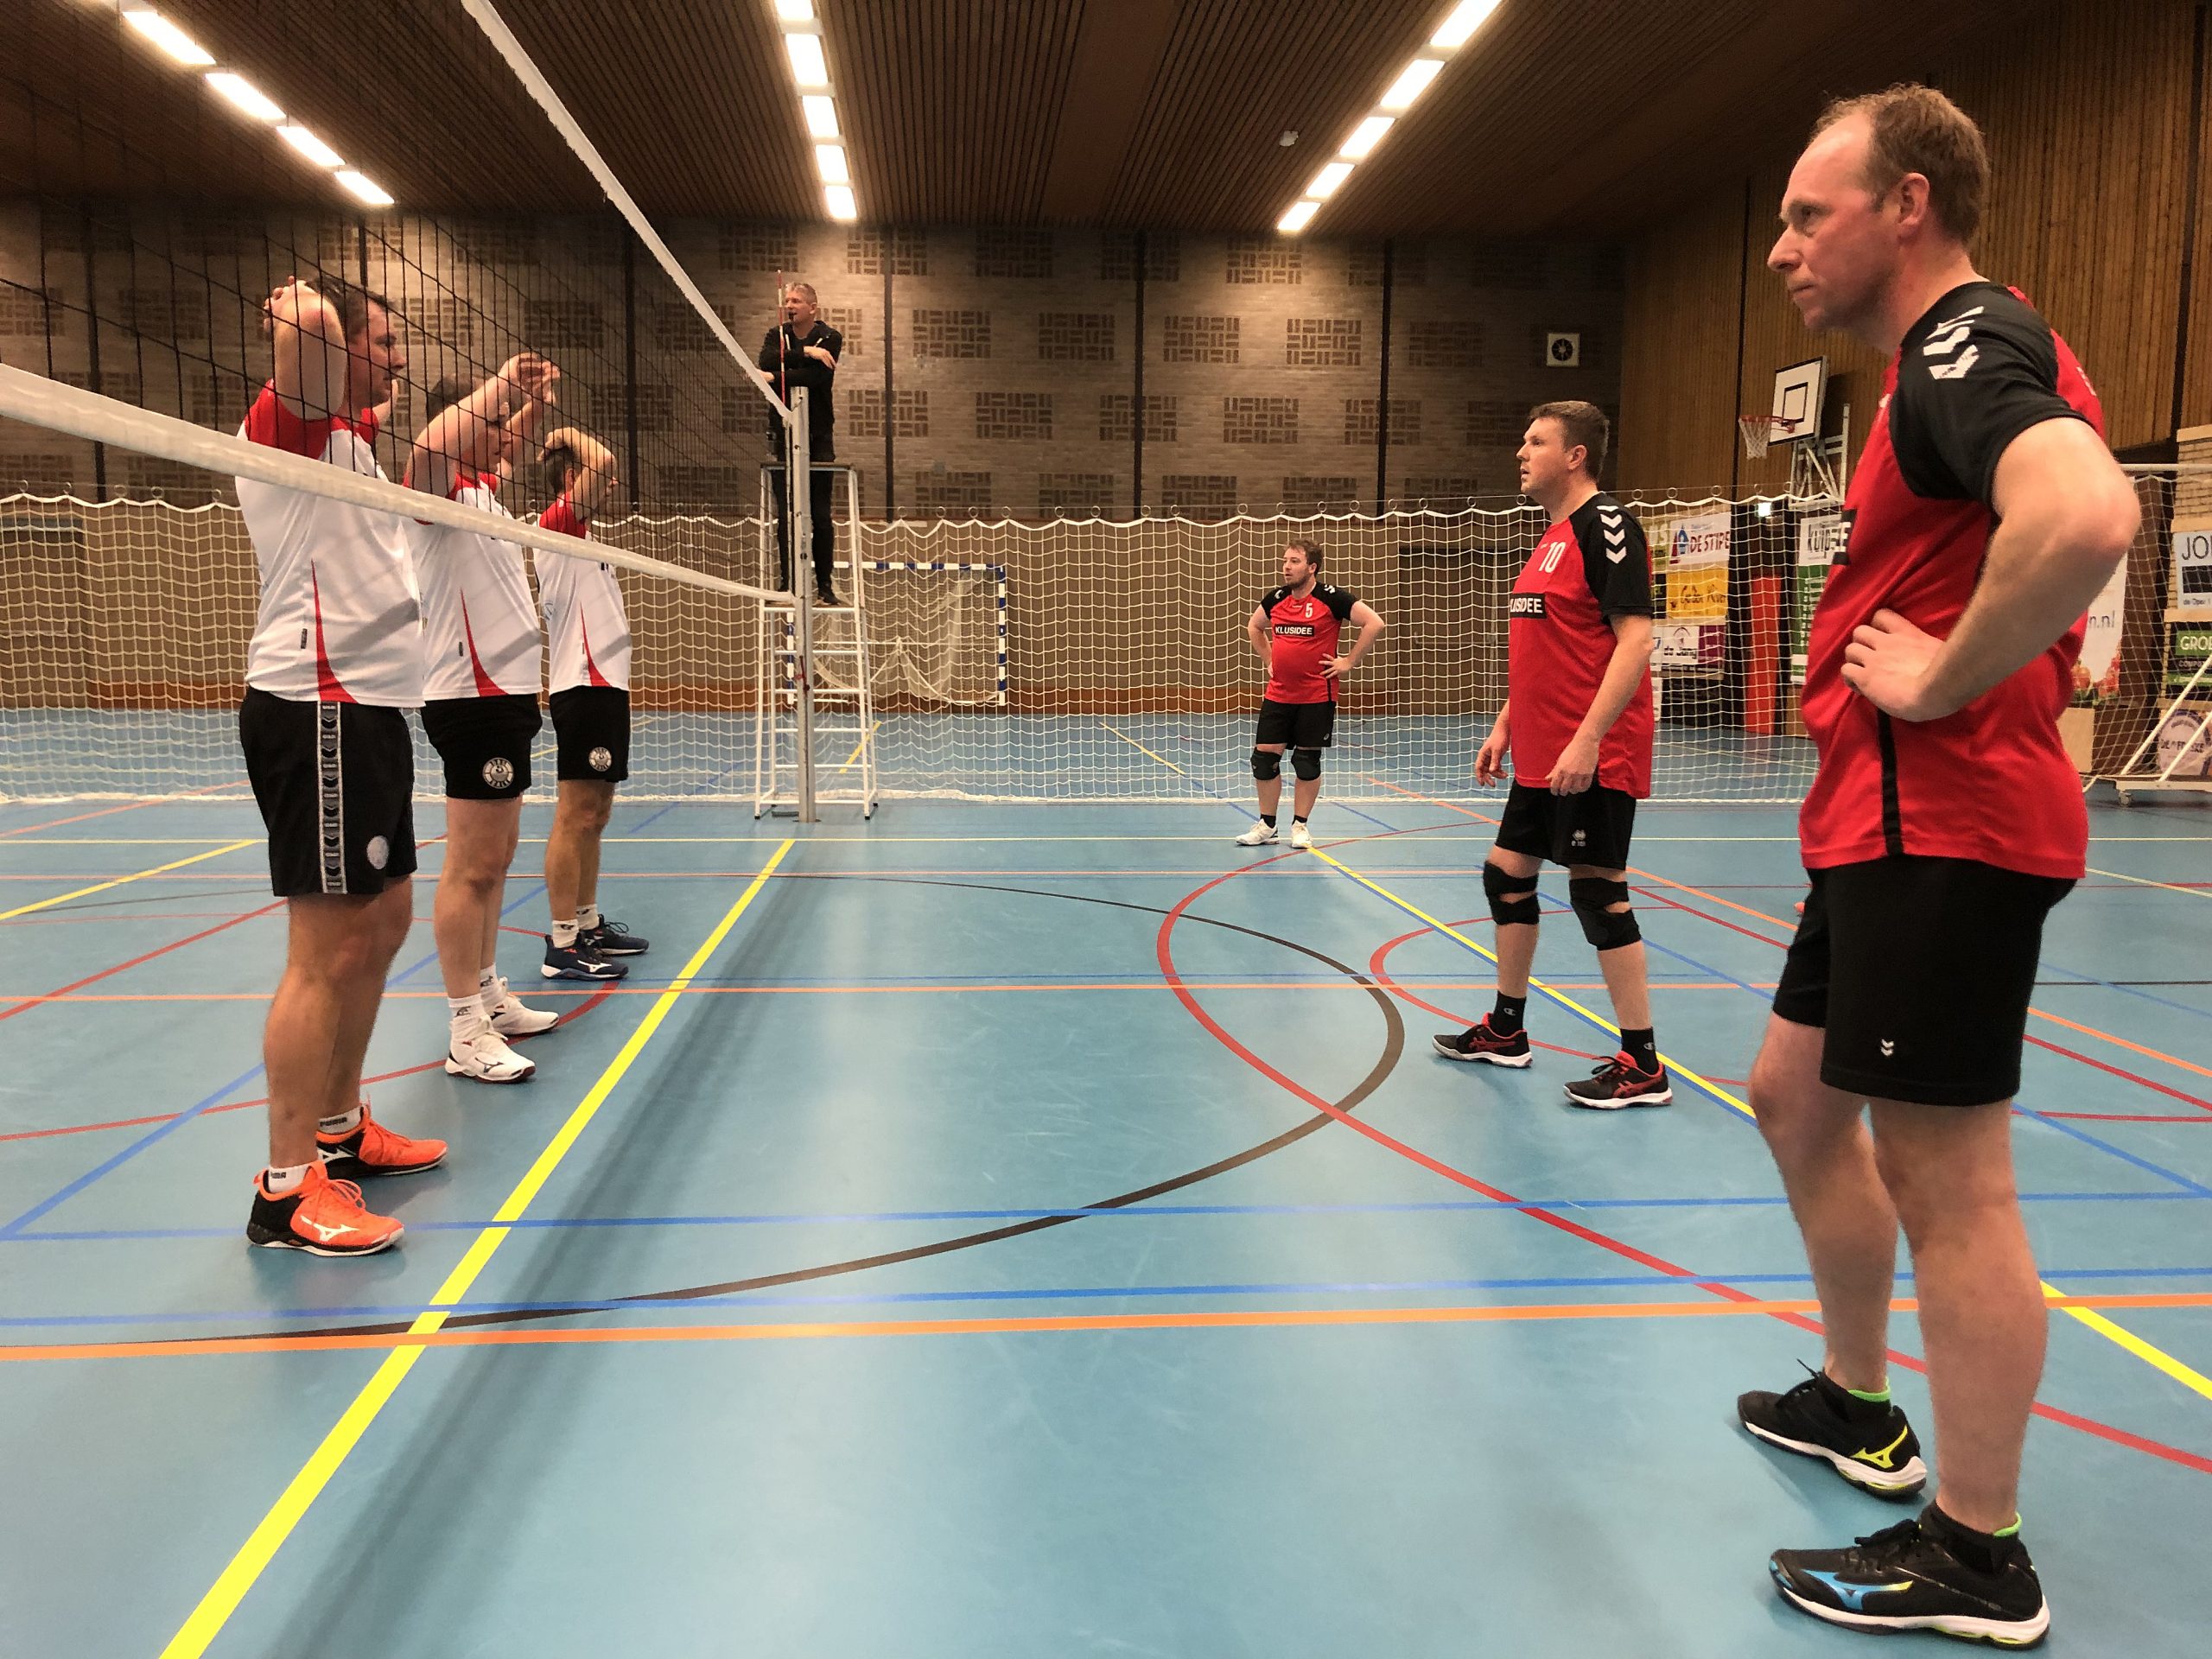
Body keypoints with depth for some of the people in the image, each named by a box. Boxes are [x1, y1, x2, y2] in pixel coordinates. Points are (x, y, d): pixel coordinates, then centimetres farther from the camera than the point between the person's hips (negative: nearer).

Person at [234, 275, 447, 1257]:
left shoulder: (352, 438, 21)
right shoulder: (290, 421, -7)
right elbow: (305, 328, -27)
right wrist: (299, 305, -5)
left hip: (365, 711, 10)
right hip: (315, 713, -10)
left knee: (382, 922, 16)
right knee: (327, 951, -8)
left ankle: (339, 1129, 29)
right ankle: (288, 1188, 1)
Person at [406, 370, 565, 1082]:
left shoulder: (482, 484, 16)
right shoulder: (438, 485, -10)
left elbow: (511, 439, 36)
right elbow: (435, 440, -34)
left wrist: (535, 399, 16)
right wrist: (503, 381, -26)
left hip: (505, 690, 10)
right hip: (473, 696, -10)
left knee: (494, 860, 16)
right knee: (471, 867, -8)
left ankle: (489, 997, 26)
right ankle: (465, 1033, -4)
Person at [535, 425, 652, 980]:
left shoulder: (578, 534, 21)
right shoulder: (558, 521, -8)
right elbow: (602, 461, -23)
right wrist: (572, 435, -5)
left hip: (605, 686, 10)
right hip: (585, 688, -10)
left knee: (594, 815, 14)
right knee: (575, 816, -9)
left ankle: (588, 924, 22)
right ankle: (562, 945, -7)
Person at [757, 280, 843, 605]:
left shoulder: (830, 339, 0)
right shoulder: (776, 335, 10)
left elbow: (815, 377, -17)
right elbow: (767, 361, -13)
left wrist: (777, 377, -19)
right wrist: (805, 353, -19)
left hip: (818, 435, -2)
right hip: (783, 434, 2)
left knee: (821, 514, -1)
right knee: (786, 514, 0)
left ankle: (825, 584, 5)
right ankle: (788, 582, 6)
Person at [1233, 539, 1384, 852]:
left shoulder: (1331, 598, -10)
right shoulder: (1276, 599, 6)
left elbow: (1374, 624, -13)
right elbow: (1253, 626, 26)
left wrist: (1348, 662, -12)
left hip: (1316, 696, -5)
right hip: (1277, 694, 5)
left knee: (1307, 761, 4)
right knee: (1264, 756, 3)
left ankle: (1300, 826, 18)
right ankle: (1266, 826, 16)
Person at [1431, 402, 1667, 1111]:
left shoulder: (1606, 524, -12)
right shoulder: (1550, 539, 17)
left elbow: (1634, 639, -20)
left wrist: (1587, 740, -25)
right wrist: (1504, 726, 19)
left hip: (1594, 758, -10)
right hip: (1540, 756, 10)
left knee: (1598, 891, -5)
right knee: (1507, 874, 14)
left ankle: (1642, 1065, 6)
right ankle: (1506, 1031, 29)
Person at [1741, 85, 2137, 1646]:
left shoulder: (1971, 342, -14)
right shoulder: (1947, 362, 18)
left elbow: (2088, 517, -34)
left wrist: (1943, 682, -22)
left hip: (1940, 829, -11)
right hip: (1886, 823, 11)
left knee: (1946, 1182, -3)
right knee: (1796, 1095, 20)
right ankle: (1858, 1406, 37)